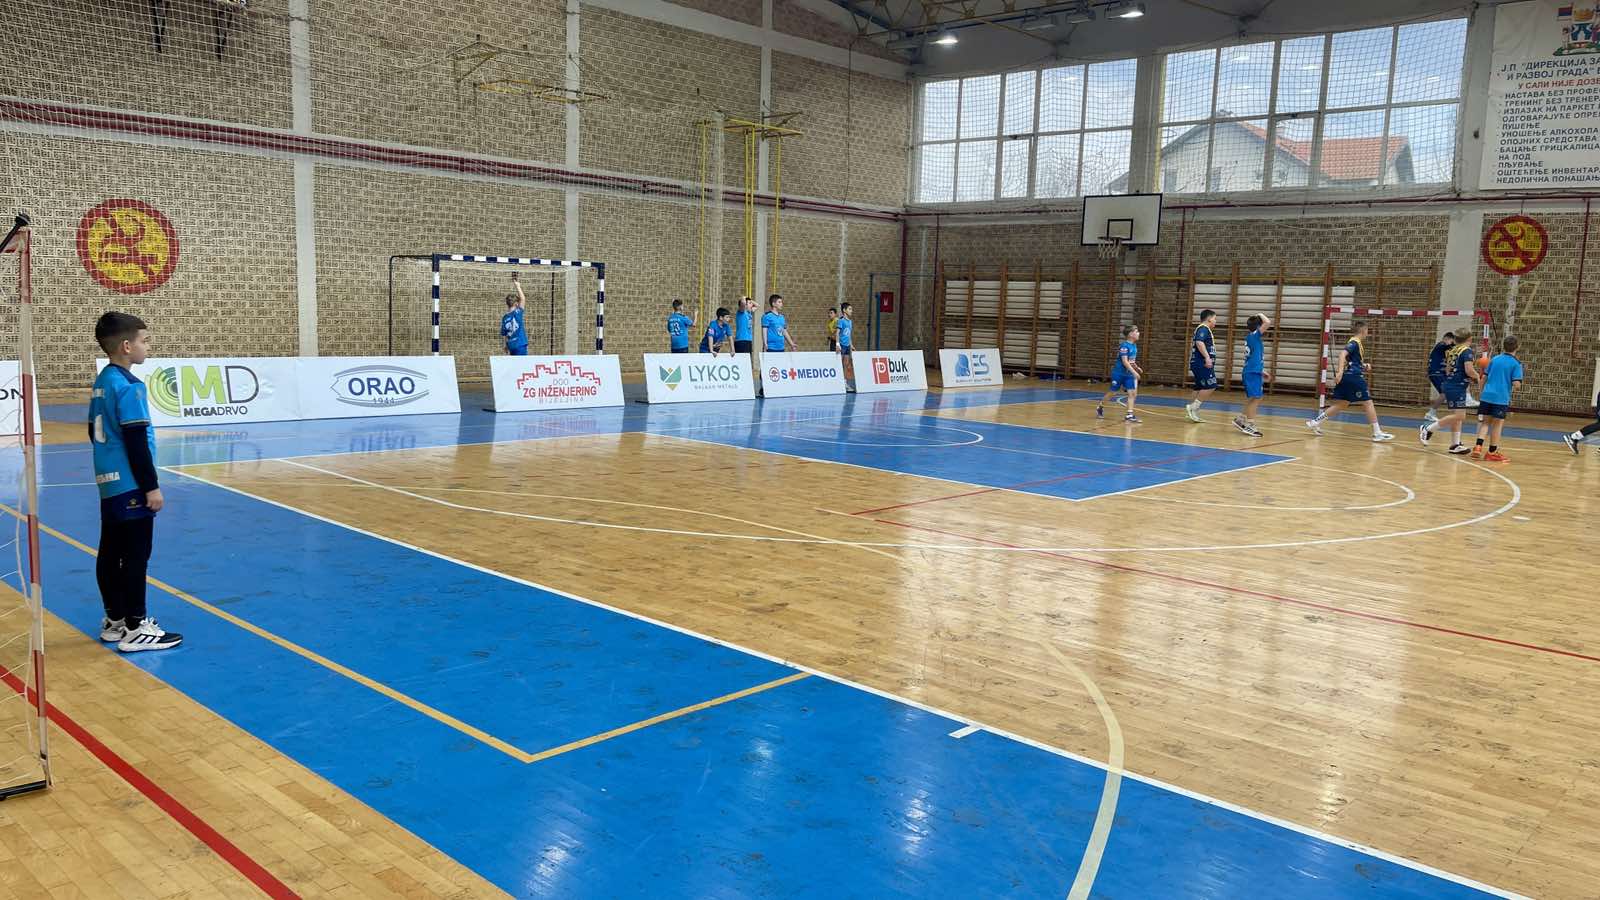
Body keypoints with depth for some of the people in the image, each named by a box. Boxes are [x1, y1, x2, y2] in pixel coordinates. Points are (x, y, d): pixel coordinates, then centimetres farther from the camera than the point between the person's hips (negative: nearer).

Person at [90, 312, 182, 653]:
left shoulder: (103, 380, 11)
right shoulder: (129, 386, -17)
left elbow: (95, 432, 19)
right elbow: (136, 442, -19)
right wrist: (152, 486, -16)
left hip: (109, 483, 10)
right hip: (129, 485, -10)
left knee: (110, 553, 13)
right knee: (135, 556, -4)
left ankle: (115, 620, 22)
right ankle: (135, 628, 0)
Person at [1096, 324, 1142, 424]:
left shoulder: (1134, 346, 4)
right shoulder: (1124, 346, -20)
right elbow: (1125, 362, -27)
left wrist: (1137, 368, 7)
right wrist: (1134, 372, -31)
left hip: (1128, 374, 7)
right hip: (1119, 373, -6)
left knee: (1132, 393, -6)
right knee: (1112, 392, 8)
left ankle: (1129, 415, -7)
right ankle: (1100, 407, 30)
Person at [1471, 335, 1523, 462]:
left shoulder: (1494, 359, 8)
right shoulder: (1516, 363, -5)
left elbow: (1484, 377, 14)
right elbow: (1516, 384, -12)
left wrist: (1480, 391, 24)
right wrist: (1515, 387, 11)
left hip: (1487, 395, 4)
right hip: (1501, 398, -4)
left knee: (1485, 422, 13)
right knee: (1497, 424, 6)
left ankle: (1478, 447, -2)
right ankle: (1492, 452, 12)